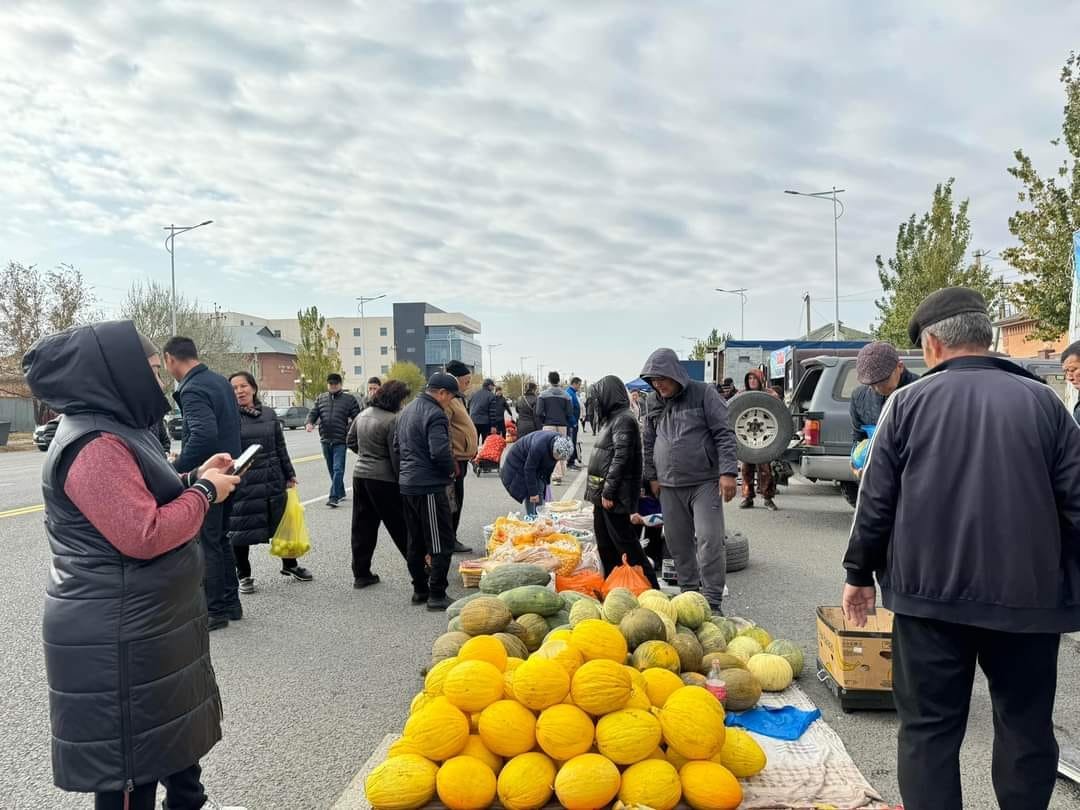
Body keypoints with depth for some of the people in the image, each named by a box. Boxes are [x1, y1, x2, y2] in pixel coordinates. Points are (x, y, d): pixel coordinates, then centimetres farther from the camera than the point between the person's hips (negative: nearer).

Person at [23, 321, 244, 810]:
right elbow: (144, 535, -30)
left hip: (145, 622, 11)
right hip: (116, 638, -11)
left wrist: (194, 478, 6)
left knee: (170, 724, 26)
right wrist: (205, 492, -18)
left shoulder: (114, 430, 11)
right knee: (128, 752, 5)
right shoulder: (95, 444, -24)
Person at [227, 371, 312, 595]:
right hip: (242, 484, -4)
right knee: (240, 530, 5)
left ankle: (289, 565, 33)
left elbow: (281, 448, 12)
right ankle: (244, 575, 24)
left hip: (273, 480, 4)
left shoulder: (269, 414, 7)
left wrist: (289, 475, 12)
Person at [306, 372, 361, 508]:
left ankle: (334, 497, -12)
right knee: (331, 470, 15)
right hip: (325, 440, 5)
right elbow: (313, 412, 10)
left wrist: (350, 429, -15)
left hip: (340, 441, -5)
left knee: (338, 470, -11)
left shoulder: (349, 399, 0)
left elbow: (357, 417, -1)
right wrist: (310, 423, -11)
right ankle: (341, 493, 30)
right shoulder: (321, 398, 11)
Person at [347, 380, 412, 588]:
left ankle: (361, 573, 16)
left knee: (363, 527, 11)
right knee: (400, 525, 4)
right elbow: (396, 455, -15)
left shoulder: (363, 414, 8)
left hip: (360, 474, 7)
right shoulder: (392, 420, -16)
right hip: (383, 479, -7)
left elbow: (350, 440, 20)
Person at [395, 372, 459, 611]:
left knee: (415, 542, 16)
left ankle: (419, 590, 25)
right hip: (430, 487, -9)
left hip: (407, 485, 10)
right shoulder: (435, 414, -17)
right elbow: (441, 452, -25)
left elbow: (397, 444, 20)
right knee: (441, 544, -1)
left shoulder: (407, 410, 14)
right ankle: (437, 595, 2)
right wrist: (451, 470, -7)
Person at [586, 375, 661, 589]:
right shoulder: (611, 418, 16)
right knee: (605, 545, 16)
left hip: (614, 497, -10)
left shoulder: (624, 419, -14)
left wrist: (608, 491, -21)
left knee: (625, 543, -4)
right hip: (602, 493, 10)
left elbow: (620, 458, -20)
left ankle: (650, 586, 3)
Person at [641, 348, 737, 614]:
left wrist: (728, 472, -14)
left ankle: (713, 602, 1)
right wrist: (652, 476, 14)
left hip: (705, 482, -5)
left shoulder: (703, 393, -6)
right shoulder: (653, 402, 9)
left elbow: (724, 434, -8)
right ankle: (689, 592, 25)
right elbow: (649, 442, 18)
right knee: (678, 542, 10)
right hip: (669, 485, 5)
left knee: (709, 540, -8)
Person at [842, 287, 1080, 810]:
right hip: (1028, 594, 2)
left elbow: (875, 501, -3)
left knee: (928, 728, 9)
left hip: (930, 593, -1)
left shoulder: (907, 402, -4)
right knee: (1026, 726, 19)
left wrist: (860, 575, 8)